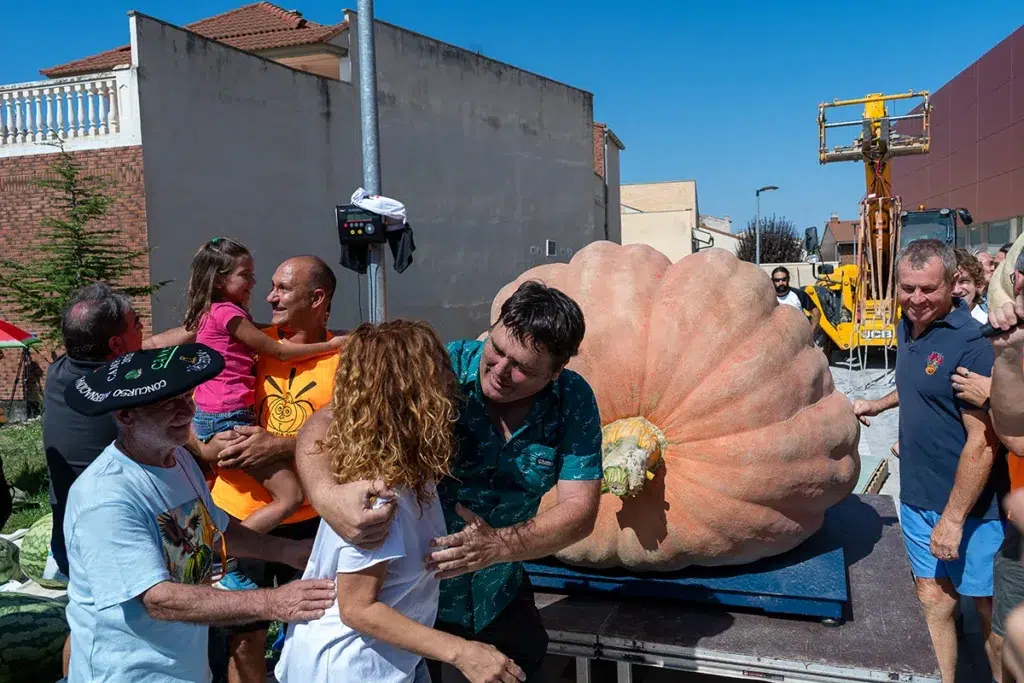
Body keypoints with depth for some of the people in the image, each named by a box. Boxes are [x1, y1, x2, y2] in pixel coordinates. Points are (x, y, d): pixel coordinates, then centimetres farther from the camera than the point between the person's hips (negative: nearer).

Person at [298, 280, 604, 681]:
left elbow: (579, 510, -17)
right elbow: (325, 426, -27)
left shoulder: (575, 402, -15)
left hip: (500, 590, 4)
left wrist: (500, 545, -35)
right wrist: (327, 496, -48)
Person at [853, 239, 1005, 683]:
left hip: (966, 504, -7)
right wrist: (878, 404, 13)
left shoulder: (970, 344, -21)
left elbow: (982, 440, -21)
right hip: (917, 496, 7)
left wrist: (954, 518, -20)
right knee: (933, 600, 16)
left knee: (988, 608, 11)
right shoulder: (909, 327, 4)